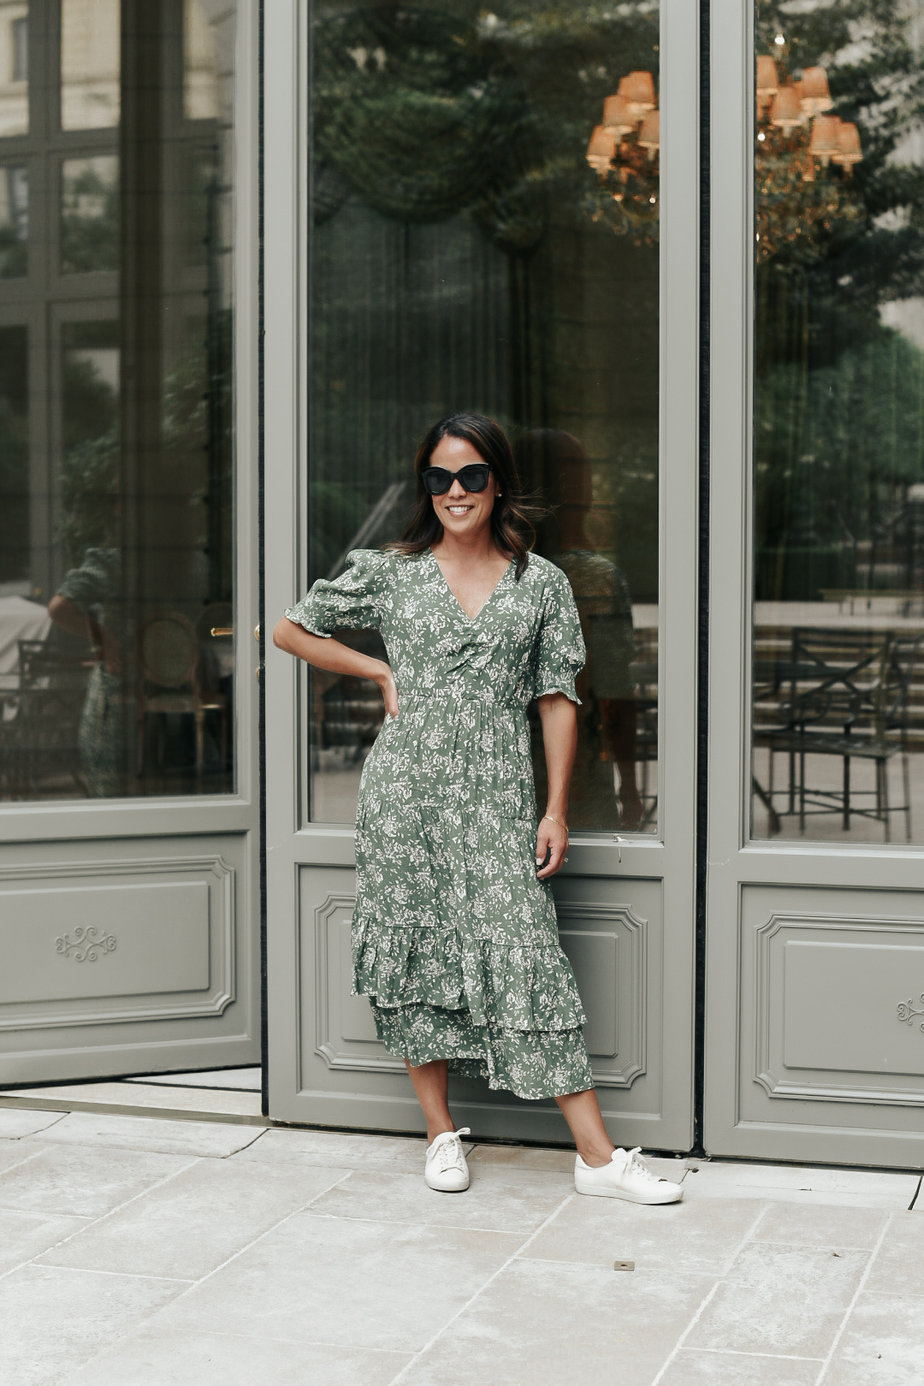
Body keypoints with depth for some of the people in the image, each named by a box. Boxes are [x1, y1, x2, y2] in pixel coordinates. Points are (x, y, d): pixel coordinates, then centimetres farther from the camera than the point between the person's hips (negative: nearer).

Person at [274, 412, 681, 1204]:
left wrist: (556, 808, 0)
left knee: (526, 953, -6)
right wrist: (381, 672, 7)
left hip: (497, 796, -1)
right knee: (418, 949, 4)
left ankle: (598, 1156, -3)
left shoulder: (541, 583, 5)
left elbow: (557, 699, 5)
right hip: (407, 789, 1)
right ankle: (442, 1134, 19)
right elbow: (292, 630, 15)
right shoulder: (390, 574, 5)